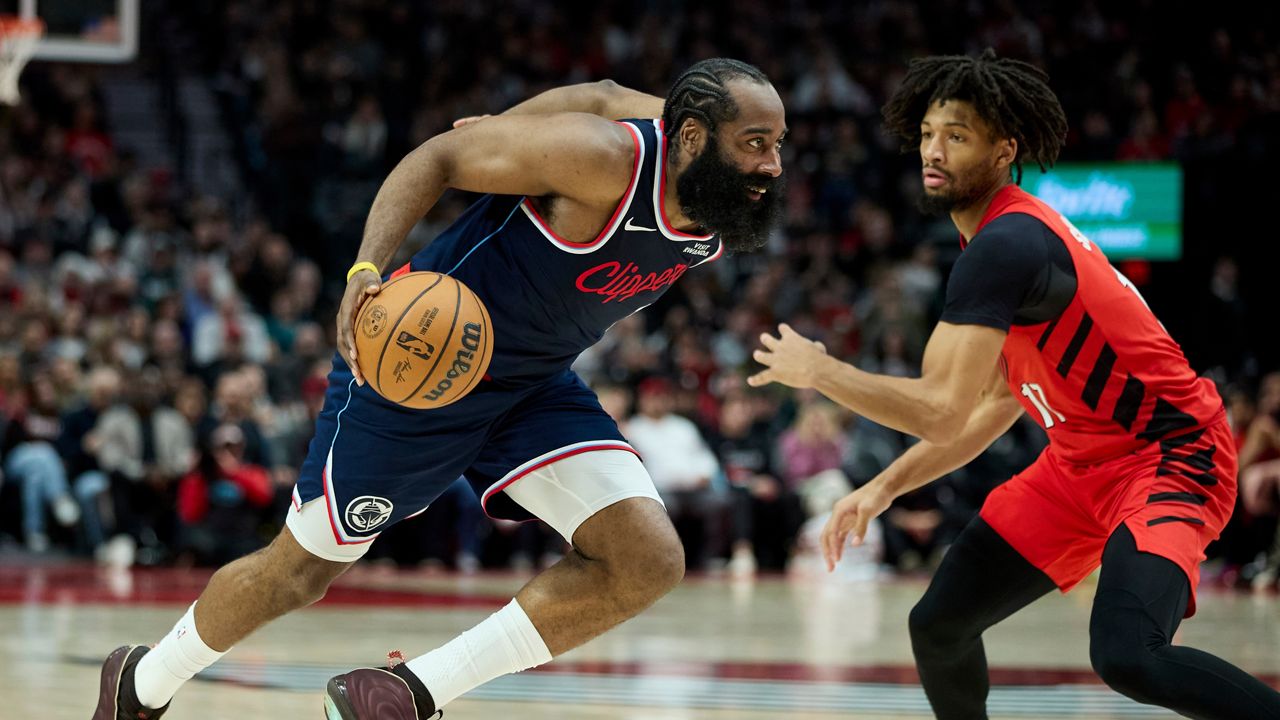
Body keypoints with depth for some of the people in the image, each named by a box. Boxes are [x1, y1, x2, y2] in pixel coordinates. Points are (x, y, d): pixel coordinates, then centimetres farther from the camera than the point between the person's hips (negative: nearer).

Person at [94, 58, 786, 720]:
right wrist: (367, 268, -35)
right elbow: (438, 156, -23)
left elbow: (605, 97, 4)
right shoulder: (605, 160, -31)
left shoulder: (721, 216, -10)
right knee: (300, 571, 8)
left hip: (534, 381, 6)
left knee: (648, 560, -14)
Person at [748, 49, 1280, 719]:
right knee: (937, 625, 6)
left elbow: (941, 411, -25)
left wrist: (816, 370, -11)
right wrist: (885, 486, 13)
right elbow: (998, 401, 20)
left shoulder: (1005, 246, -22)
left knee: (1126, 656, -33)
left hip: (1169, 455, -10)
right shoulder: (1009, 237, 10)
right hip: (1081, 461, 10)